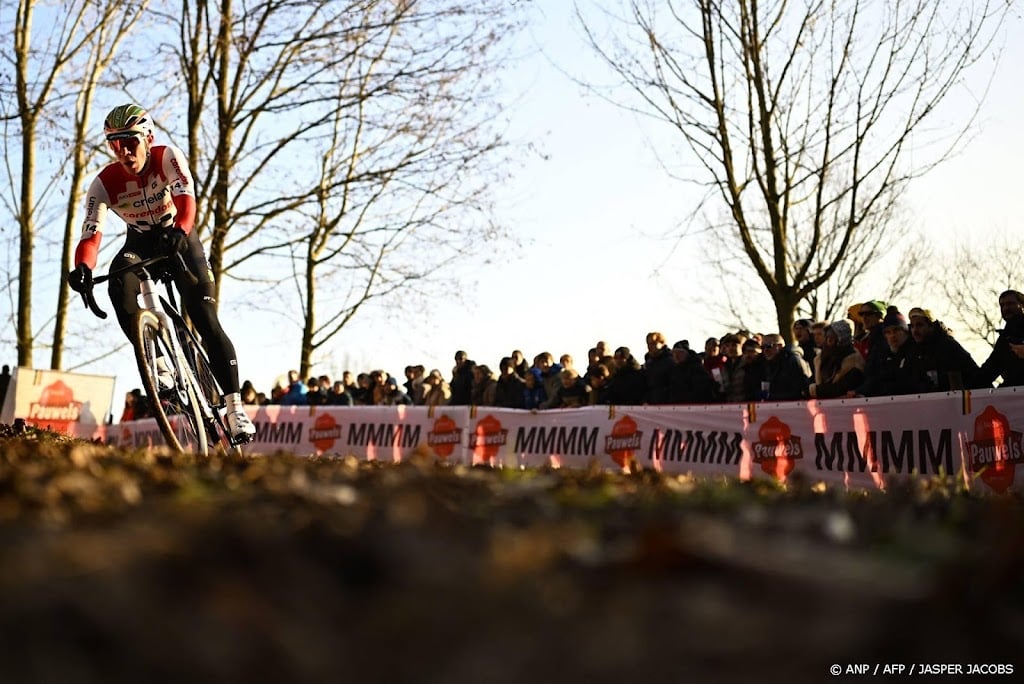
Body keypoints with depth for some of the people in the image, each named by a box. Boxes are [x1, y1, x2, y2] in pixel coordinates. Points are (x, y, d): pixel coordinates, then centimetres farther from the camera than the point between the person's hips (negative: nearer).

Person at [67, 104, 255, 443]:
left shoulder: (168, 157, -23)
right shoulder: (104, 183, -20)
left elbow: (186, 200, -39)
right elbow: (91, 233, -30)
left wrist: (178, 232, -61)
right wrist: (82, 268, -52)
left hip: (179, 238, -2)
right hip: (139, 242, 2)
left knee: (205, 319, -15)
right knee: (120, 286, -33)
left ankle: (234, 406, -11)